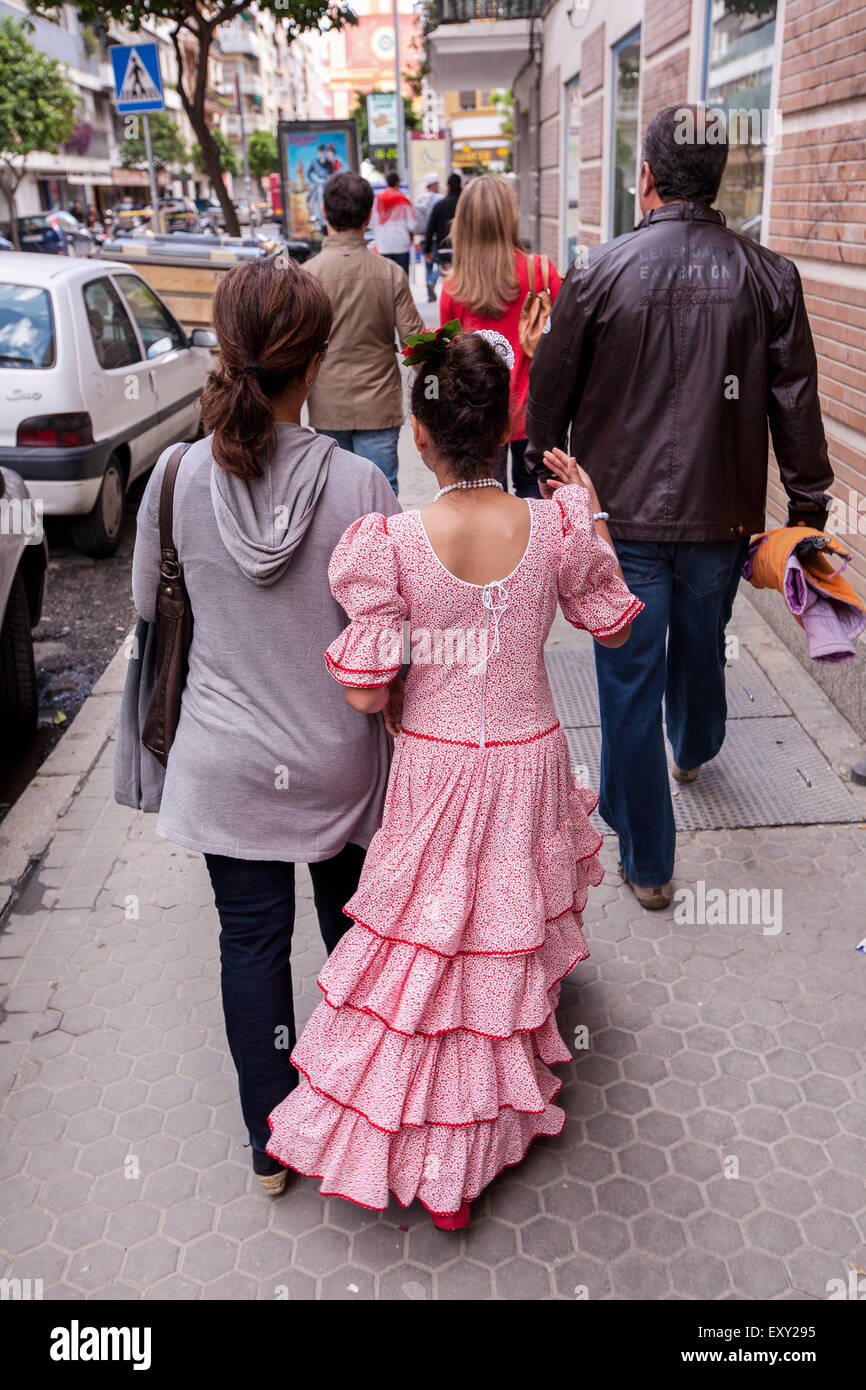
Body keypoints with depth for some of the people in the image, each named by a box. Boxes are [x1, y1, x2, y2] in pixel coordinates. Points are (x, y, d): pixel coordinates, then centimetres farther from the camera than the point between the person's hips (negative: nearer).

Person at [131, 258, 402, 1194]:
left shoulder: (179, 477, -13)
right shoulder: (360, 485, -18)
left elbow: (148, 605, 2)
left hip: (228, 761, 0)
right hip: (338, 758, 0)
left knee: (251, 939, 15)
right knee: (349, 925, 23)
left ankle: (271, 1144, 31)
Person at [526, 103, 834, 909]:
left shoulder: (600, 275, -8)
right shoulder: (769, 277, -3)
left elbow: (550, 391, 0)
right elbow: (796, 403, 0)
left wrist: (543, 467, 19)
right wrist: (808, 506, 9)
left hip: (622, 514, -3)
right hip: (722, 512, 3)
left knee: (630, 684, 6)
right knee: (701, 647, 27)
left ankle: (647, 865, 16)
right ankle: (693, 751, 57)